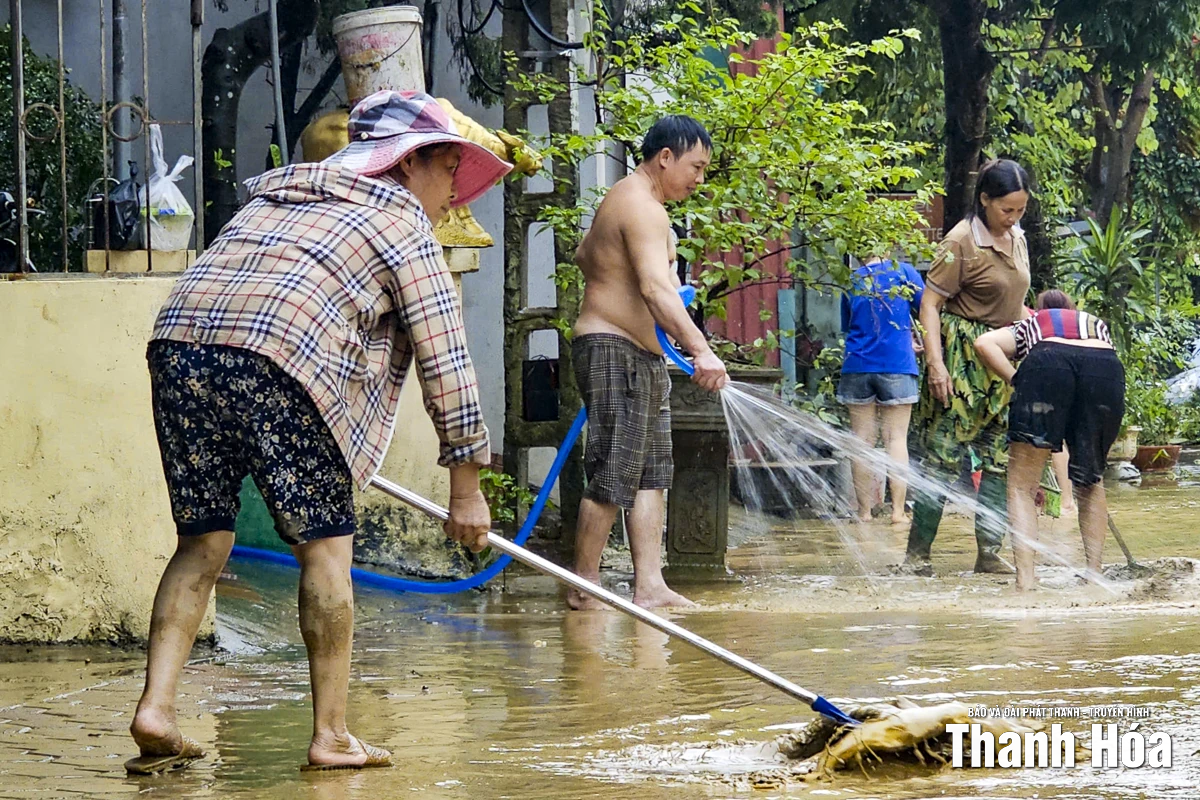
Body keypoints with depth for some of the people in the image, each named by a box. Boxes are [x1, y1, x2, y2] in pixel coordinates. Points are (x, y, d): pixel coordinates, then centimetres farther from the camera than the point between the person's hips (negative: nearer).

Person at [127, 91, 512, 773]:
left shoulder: (278, 194, 34)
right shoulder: (403, 223, 15)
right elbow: (445, 357, 10)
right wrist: (466, 484, 13)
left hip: (179, 342, 6)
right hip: (279, 362, -6)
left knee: (203, 540, 15)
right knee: (325, 543, 6)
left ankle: (156, 706, 2)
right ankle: (331, 735, 8)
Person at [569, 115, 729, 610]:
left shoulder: (624, 200, 18)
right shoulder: (644, 210, -17)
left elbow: (584, 254, 34)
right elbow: (656, 288, -31)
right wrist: (701, 350, -40)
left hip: (642, 358, 11)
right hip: (615, 351, -11)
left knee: (651, 474, 6)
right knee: (614, 474, -10)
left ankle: (649, 586, 2)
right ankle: (584, 588, -4)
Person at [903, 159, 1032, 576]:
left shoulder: (1016, 239, 10)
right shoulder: (961, 241, -12)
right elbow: (930, 304, -14)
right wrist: (935, 362, -21)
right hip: (962, 358, -7)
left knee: (1001, 458, 4)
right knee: (944, 454, -8)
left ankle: (989, 552, 9)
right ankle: (917, 552, -2)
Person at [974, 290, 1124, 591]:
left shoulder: (1028, 326, 36)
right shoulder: (1097, 324, 42)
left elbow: (984, 343, 15)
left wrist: (1017, 382, 13)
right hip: (1105, 369, 2)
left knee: (1021, 486, 5)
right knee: (1090, 481, 22)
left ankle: (1025, 580, -10)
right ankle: (1094, 574, 15)